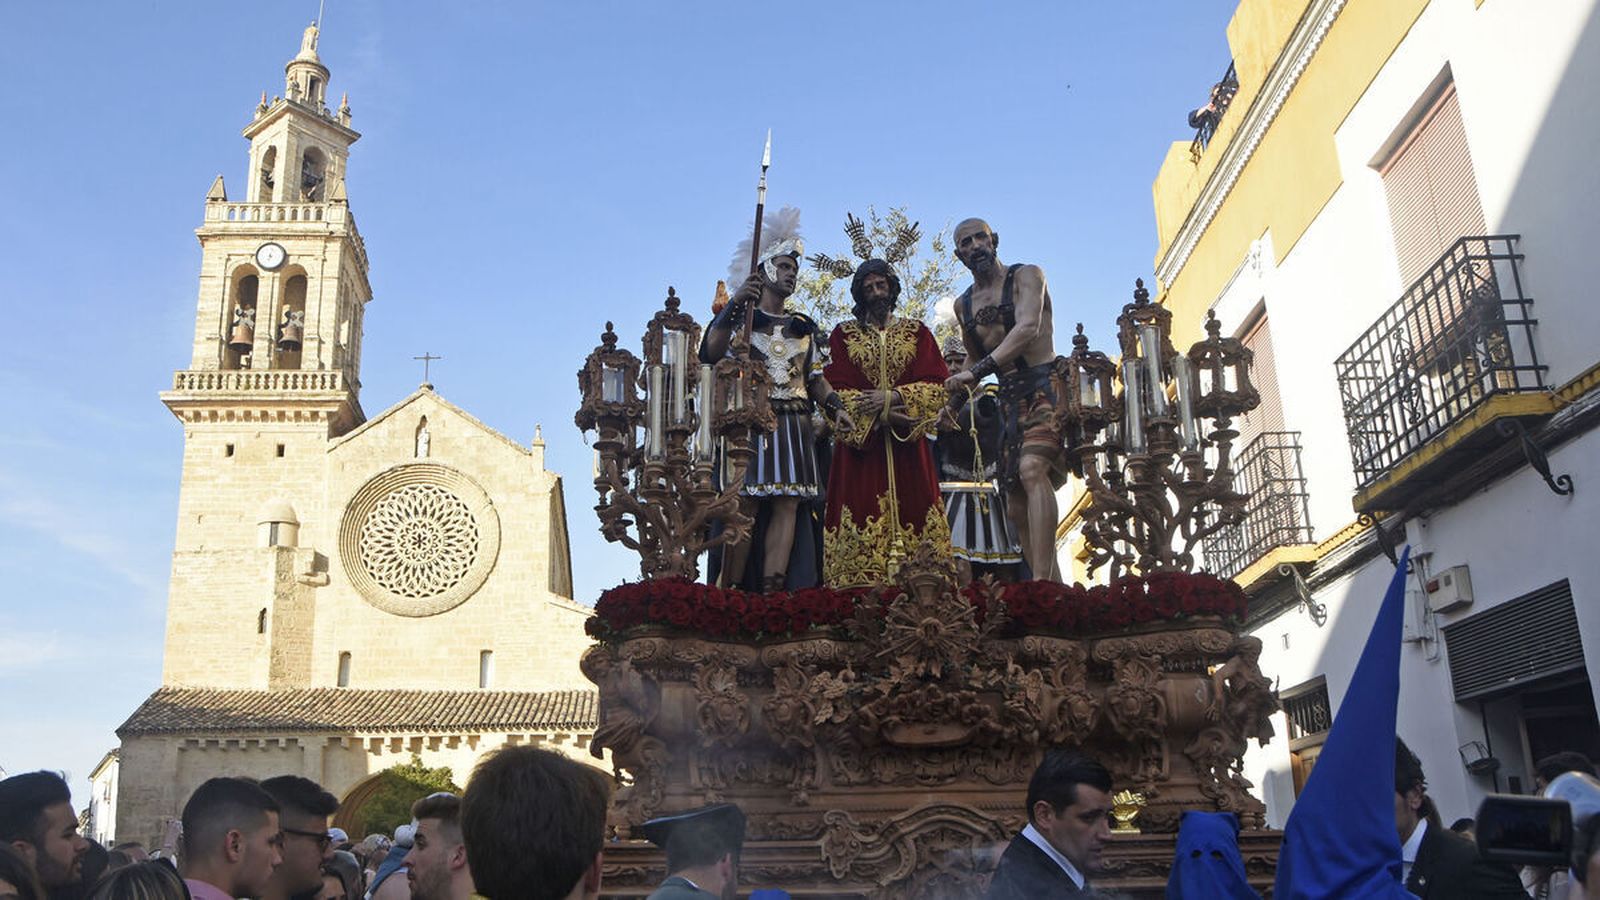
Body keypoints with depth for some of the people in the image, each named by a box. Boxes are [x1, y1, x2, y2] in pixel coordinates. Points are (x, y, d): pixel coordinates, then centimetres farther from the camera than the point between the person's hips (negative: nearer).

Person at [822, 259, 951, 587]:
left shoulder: (917, 332, 13)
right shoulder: (843, 334, 11)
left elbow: (938, 386, 2)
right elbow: (834, 389, -1)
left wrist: (893, 396, -12)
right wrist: (879, 412, -11)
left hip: (907, 444, 1)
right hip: (858, 441, -1)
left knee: (910, 517, -6)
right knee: (861, 516, -9)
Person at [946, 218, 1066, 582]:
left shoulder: (1027, 276, 0)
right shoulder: (963, 305, 17)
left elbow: (1028, 327, -18)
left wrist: (977, 371, -28)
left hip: (1047, 386, -7)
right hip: (1011, 399, 7)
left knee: (1032, 468, -31)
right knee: (1018, 507, 2)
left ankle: (1042, 581, -38)